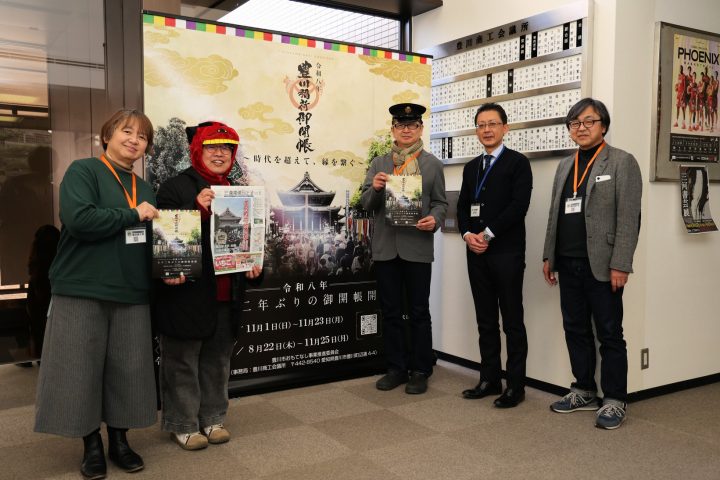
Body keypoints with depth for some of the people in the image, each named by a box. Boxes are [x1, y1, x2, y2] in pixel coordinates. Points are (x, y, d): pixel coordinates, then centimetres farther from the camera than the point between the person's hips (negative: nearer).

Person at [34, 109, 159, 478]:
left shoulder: (144, 188, 15)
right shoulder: (82, 171, -5)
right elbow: (79, 219, -22)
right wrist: (133, 214, -13)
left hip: (131, 294, 5)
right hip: (83, 291, -5)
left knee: (127, 370, 8)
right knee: (82, 369, 3)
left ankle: (119, 441, 24)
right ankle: (92, 445, 20)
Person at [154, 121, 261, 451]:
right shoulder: (176, 187, -7)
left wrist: (252, 263, 3)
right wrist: (196, 207, -25)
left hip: (226, 293, 6)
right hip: (187, 291, -6)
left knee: (218, 357, 16)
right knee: (182, 360, 5)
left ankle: (213, 418, 31)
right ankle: (182, 425, 21)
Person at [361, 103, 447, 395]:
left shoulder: (433, 164, 6)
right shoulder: (378, 164, 12)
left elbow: (440, 202, 4)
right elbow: (366, 204, 7)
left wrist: (434, 219, -17)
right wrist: (375, 188, -14)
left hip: (417, 247, -2)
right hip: (385, 247, 3)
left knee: (419, 313, 4)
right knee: (390, 312, 10)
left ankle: (420, 371, 16)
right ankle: (396, 368, 22)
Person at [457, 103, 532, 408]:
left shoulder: (518, 163, -1)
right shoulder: (471, 167, 17)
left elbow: (519, 205, -12)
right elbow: (462, 206, 13)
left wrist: (488, 234, -14)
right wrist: (468, 234, -5)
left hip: (507, 252, -6)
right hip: (477, 254, 6)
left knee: (512, 320, 1)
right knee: (485, 320, 10)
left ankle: (516, 385, 8)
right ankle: (490, 380, 19)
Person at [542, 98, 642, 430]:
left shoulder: (622, 162, -3)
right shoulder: (565, 166, 16)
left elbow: (629, 218, -10)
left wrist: (620, 264, -16)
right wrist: (549, 255, 11)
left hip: (601, 265, -6)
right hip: (568, 264, 6)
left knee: (609, 334, 2)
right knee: (575, 330, 11)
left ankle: (614, 400, 12)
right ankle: (584, 392, 23)